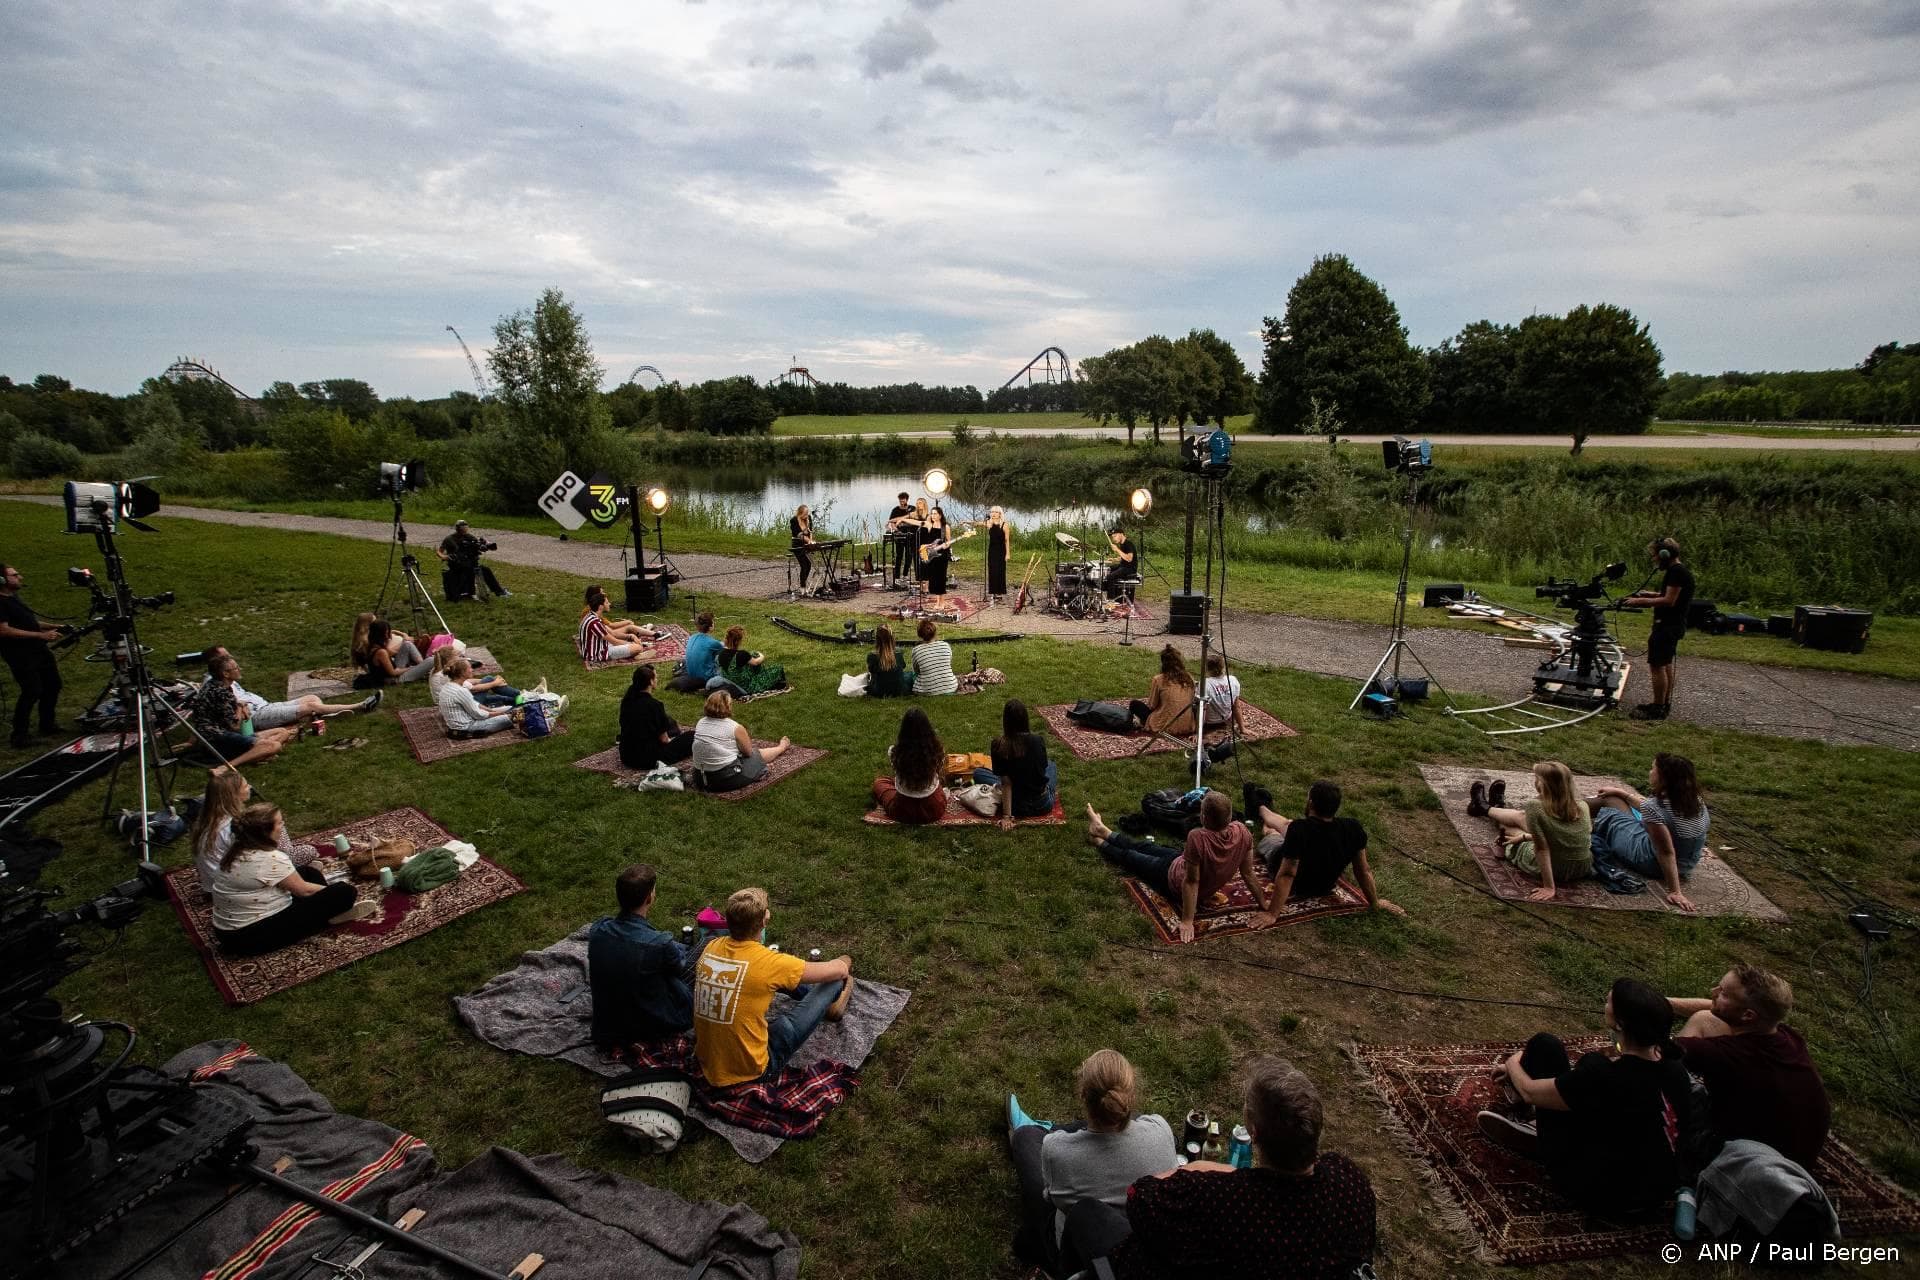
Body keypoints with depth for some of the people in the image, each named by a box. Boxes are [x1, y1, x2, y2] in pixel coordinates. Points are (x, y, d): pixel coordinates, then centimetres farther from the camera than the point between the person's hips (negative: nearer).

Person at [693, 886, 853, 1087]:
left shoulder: (712, 947, -8)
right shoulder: (768, 963, -24)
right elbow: (838, 971, -11)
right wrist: (844, 963, 13)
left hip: (706, 1062, 6)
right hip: (749, 1072, -6)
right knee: (833, 981, 2)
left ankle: (815, 994, 46)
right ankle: (831, 1004, 38)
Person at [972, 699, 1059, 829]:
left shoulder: (998, 745, -20)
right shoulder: (1038, 740, -15)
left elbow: (1005, 782, -18)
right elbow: (1043, 767, 2)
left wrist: (1006, 816, -13)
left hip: (1017, 807, -3)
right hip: (1043, 805, 3)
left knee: (978, 773, 16)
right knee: (1051, 765, 33)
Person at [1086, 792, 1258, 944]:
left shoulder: (1198, 838, -44)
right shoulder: (1242, 831, -26)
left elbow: (1191, 882, -36)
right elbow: (1248, 874, -16)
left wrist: (1187, 922, -29)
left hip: (1175, 879, -6)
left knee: (1130, 857, 22)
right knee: (1143, 847, 26)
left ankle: (1100, 843, 52)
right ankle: (1103, 832, 50)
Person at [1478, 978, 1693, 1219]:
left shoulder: (1604, 1077, -31)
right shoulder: (1672, 1065, -12)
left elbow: (1530, 1092, -13)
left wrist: (1513, 1064, 12)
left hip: (1603, 1195, -6)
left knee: (1545, 1045, -3)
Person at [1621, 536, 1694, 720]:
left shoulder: (1677, 572, -18)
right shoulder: (1679, 571, 14)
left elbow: (1669, 601, -23)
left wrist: (1642, 601, -19)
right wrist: (1650, 595, 15)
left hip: (1667, 627, -11)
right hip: (1671, 625, 11)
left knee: (1657, 665, -9)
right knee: (1665, 664, 18)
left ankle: (1658, 709, -5)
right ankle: (1664, 702, 28)